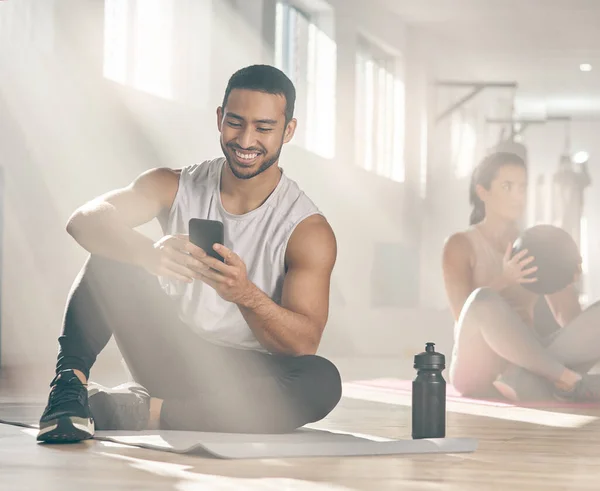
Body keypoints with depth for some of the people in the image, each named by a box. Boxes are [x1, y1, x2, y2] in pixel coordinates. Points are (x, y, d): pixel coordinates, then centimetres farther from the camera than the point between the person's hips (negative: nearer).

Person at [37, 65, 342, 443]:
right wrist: (149, 253, -44)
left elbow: (304, 343, -18)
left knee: (323, 381, -34)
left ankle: (143, 412, -32)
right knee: (116, 251, -18)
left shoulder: (309, 230, -10)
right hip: (171, 356, 1)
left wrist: (246, 295, -39)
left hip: (246, 377, -1)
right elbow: (85, 220, -21)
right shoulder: (176, 187, -4)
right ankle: (69, 385, -30)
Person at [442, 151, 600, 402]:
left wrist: (566, 284, -12)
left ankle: (524, 379, -35)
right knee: (484, 300, -37)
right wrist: (503, 281, -26)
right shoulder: (461, 245, 4)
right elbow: (463, 314, -10)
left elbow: (571, 320, 9)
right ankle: (570, 381, -33)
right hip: (479, 369, -5)